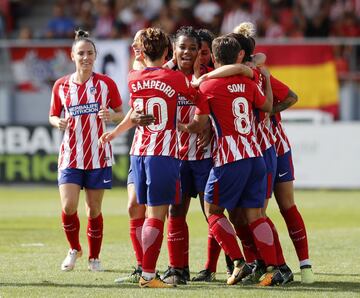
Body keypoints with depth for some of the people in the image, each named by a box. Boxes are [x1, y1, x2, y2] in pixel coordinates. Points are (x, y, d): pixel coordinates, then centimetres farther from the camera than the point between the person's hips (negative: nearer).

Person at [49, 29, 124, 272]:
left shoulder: (106, 84, -1)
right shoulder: (61, 86, 2)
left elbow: (121, 113, 5)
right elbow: (53, 116, 12)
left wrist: (111, 116, -17)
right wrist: (59, 122, -11)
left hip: (98, 156, -1)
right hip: (70, 155, 1)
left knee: (94, 210, 4)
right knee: (68, 207, -11)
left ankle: (94, 257, 21)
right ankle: (74, 249, 15)